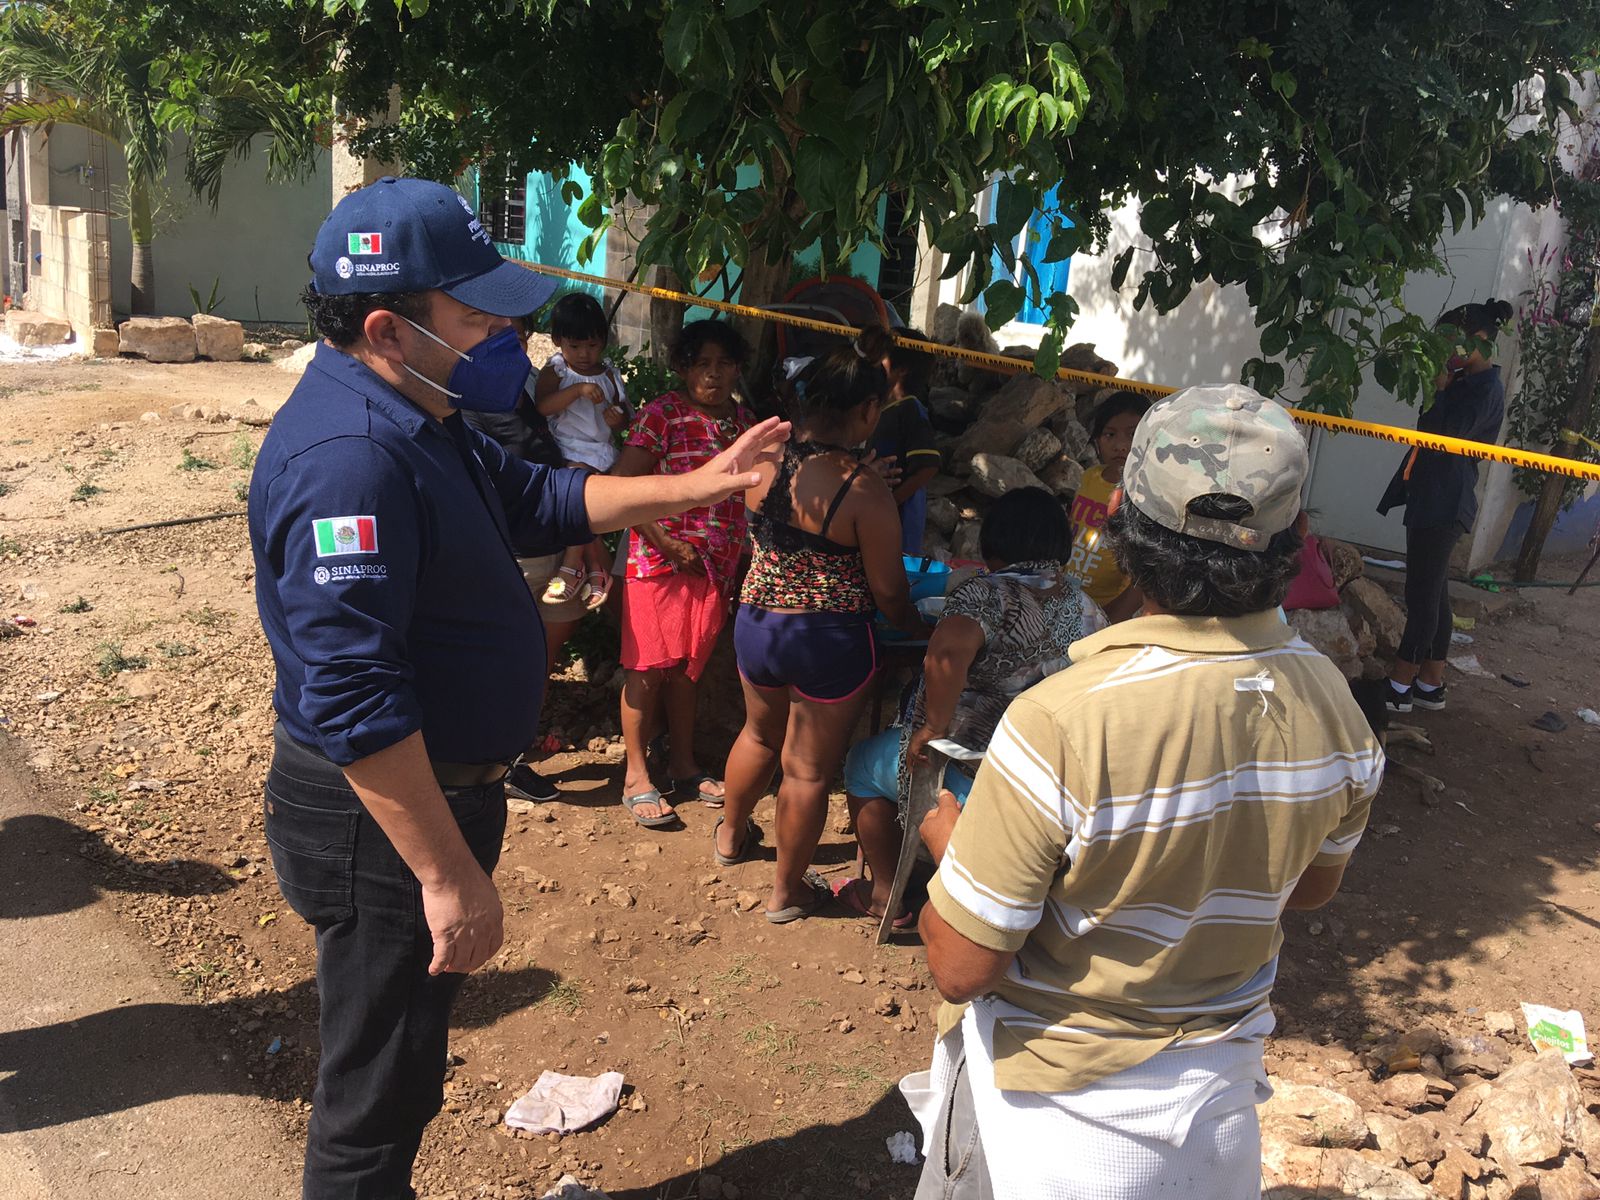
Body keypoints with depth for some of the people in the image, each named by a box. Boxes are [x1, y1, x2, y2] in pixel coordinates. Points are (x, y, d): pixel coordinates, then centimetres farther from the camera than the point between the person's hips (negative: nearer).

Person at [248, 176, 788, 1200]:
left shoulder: (418, 418, 7)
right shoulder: (350, 453, -28)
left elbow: (540, 501, 19)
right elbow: (355, 700, -31)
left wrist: (699, 485, 12)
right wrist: (448, 875, -27)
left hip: (439, 789, 10)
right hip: (385, 819, -10)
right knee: (379, 1089, 9)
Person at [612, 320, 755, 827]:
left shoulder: (744, 419, 8)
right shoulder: (661, 414, -11)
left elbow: (751, 494, 14)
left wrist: (741, 563, 9)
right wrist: (668, 545, -15)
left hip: (716, 564, 5)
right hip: (660, 560, -5)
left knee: (688, 667, 15)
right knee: (649, 667, 1)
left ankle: (683, 766, 28)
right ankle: (637, 777, 13)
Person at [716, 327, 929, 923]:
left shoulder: (765, 461, -8)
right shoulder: (864, 489, -22)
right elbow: (888, 591, -14)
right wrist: (918, 627, 6)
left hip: (756, 622, 5)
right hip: (830, 639, -5)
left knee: (761, 733, 31)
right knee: (808, 770, 12)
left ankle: (731, 834, 53)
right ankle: (787, 892, 30)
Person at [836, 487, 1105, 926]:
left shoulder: (986, 595, -22)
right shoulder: (1088, 610, 0)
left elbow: (948, 650, -41)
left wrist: (933, 728, -29)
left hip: (971, 776, -7)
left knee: (863, 763, 21)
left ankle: (884, 895, 30)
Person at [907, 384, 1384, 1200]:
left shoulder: (1060, 723, -34)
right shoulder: (1335, 708, -15)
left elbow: (959, 969, -24)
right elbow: (1312, 885, 5)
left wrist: (946, 838, -6)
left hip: (1053, 1099, -4)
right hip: (1216, 1088, 5)